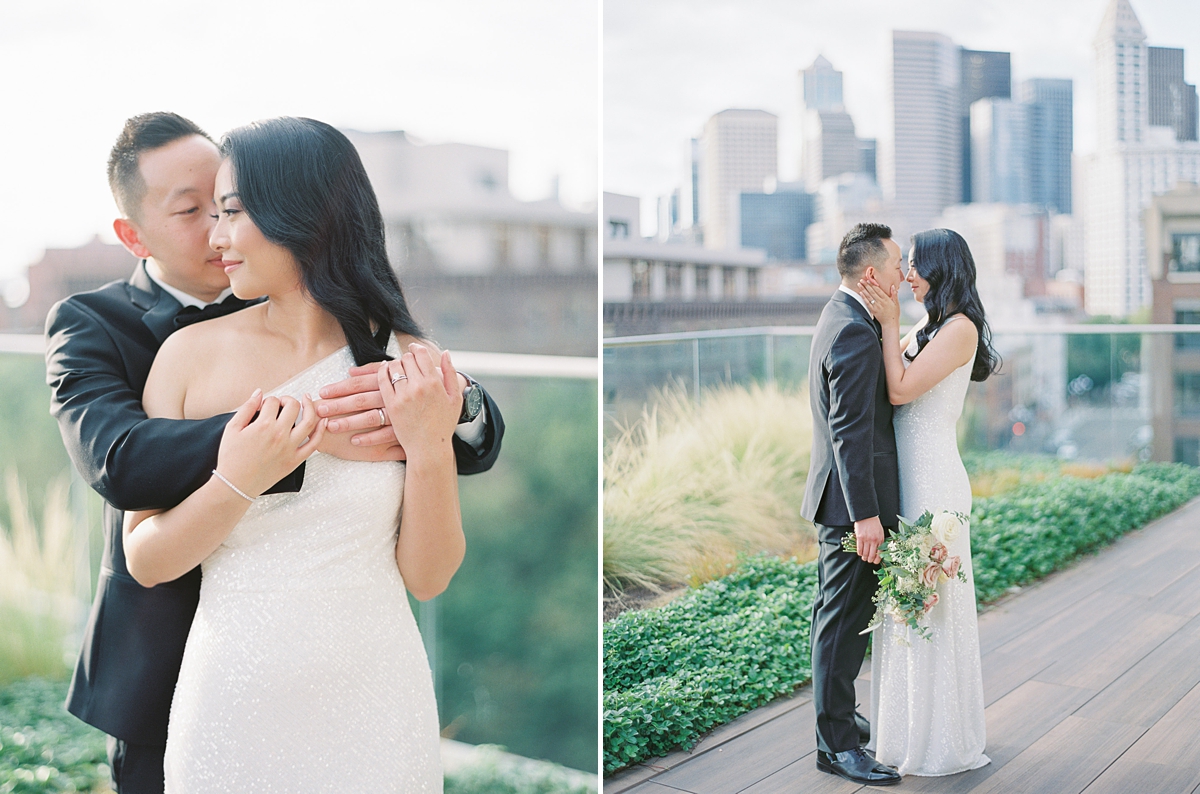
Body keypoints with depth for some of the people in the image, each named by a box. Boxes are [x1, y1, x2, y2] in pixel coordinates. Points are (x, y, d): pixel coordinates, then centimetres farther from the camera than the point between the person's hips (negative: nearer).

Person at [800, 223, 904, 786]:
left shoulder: (840, 317, 12)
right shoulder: (855, 335, -21)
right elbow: (851, 433, -24)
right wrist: (865, 515, -24)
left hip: (843, 497, 11)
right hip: (851, 503, -11)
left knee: (841, 616, 20)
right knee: (844, 619, -2)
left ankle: (838, 715, 34)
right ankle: (836, 743, 7)